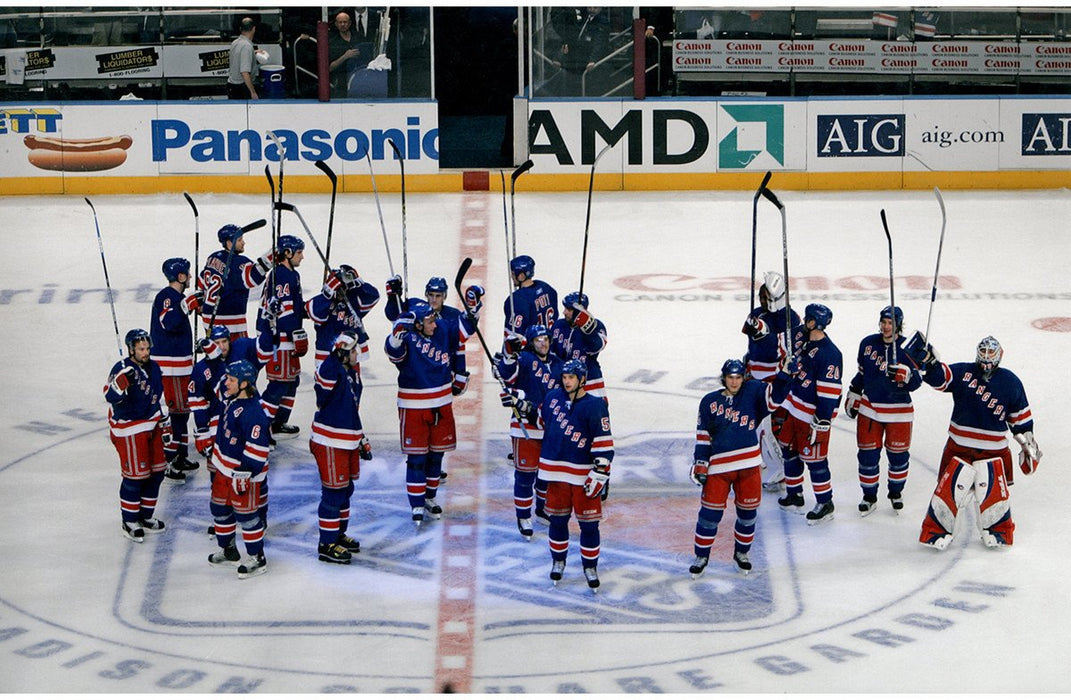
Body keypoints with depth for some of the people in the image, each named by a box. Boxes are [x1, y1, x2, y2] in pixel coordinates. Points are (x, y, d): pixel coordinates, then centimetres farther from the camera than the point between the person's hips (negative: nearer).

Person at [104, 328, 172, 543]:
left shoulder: (153, 368, 7)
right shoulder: (122, 369, -17)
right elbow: (110, 396, -31)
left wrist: (165, 427, 17)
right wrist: (124, 380, -48)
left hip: (152, 425, 8)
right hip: (129, 429, -8)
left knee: (157, 472, 12)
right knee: (135, 475, -4)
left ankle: (146, 516, 28)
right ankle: (129, 522, 10)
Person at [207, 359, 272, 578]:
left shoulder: (253, 413, -27)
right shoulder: (230, 400, -2)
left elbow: (257, 448, -27)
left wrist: (245, 474, -26)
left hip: (244, 472, -9)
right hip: (224, 468, 9)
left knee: (245, 513, 0)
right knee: (220, 508, 19)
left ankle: (257, 558, 14)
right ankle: (228, 551, 36)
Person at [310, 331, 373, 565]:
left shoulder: (351, 372, 13)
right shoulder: (330, 369, -15)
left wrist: (362, 440, 23)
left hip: (349, 440, 10)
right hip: (330, 442, -9)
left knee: (346, 489, 19)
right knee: (333, 491, -4)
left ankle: (339, 534, 35)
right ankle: (327, 545, 3)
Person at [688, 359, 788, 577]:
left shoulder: (752, 392, 5)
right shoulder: (709, 402, 5)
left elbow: (774, 398, -8)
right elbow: (703, 436, 5)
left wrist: (783, 376, -22)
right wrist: (700, 465, 0)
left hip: (749, 464, 1)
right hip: (718, 467, -1)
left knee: (747, 511, 9)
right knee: (711, 512, 0)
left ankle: (741, 553, 30)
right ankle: (702, 556, 15)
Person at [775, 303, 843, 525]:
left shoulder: (829, 353, -23)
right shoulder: (805, 343, 7)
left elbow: (829, 392, -24)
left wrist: (822, 422, -25)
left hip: (814, 415, -10)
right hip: (795, 410, 10)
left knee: (814, 458, -3)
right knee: (789, 450, 18)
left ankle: (825, 504, 10)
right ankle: (794, 496, 34)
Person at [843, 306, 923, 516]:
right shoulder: (868, 344, 2)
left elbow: (916, 381, -14)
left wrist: (905, 374, -34)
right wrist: (852, 396, 19)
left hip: (898, 411, -3)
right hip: (869, 408, 3)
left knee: (898, 454, 8)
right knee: (867, 454, 4)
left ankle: (896, 492, 31)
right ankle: (869, 496, 19)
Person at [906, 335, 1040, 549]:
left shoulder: (1010, 382, 2)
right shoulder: (962, 372, -2)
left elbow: (1020, 416, 10)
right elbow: (939, 377, -13)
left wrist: (1027, 442, 11)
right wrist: (927, 359, -32)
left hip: (994, 449, 1)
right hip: (960, 447, -1)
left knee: (994, 491, 2)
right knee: (949, 489, -3)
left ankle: (1000, 530, 25)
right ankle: (936, 530, 11)